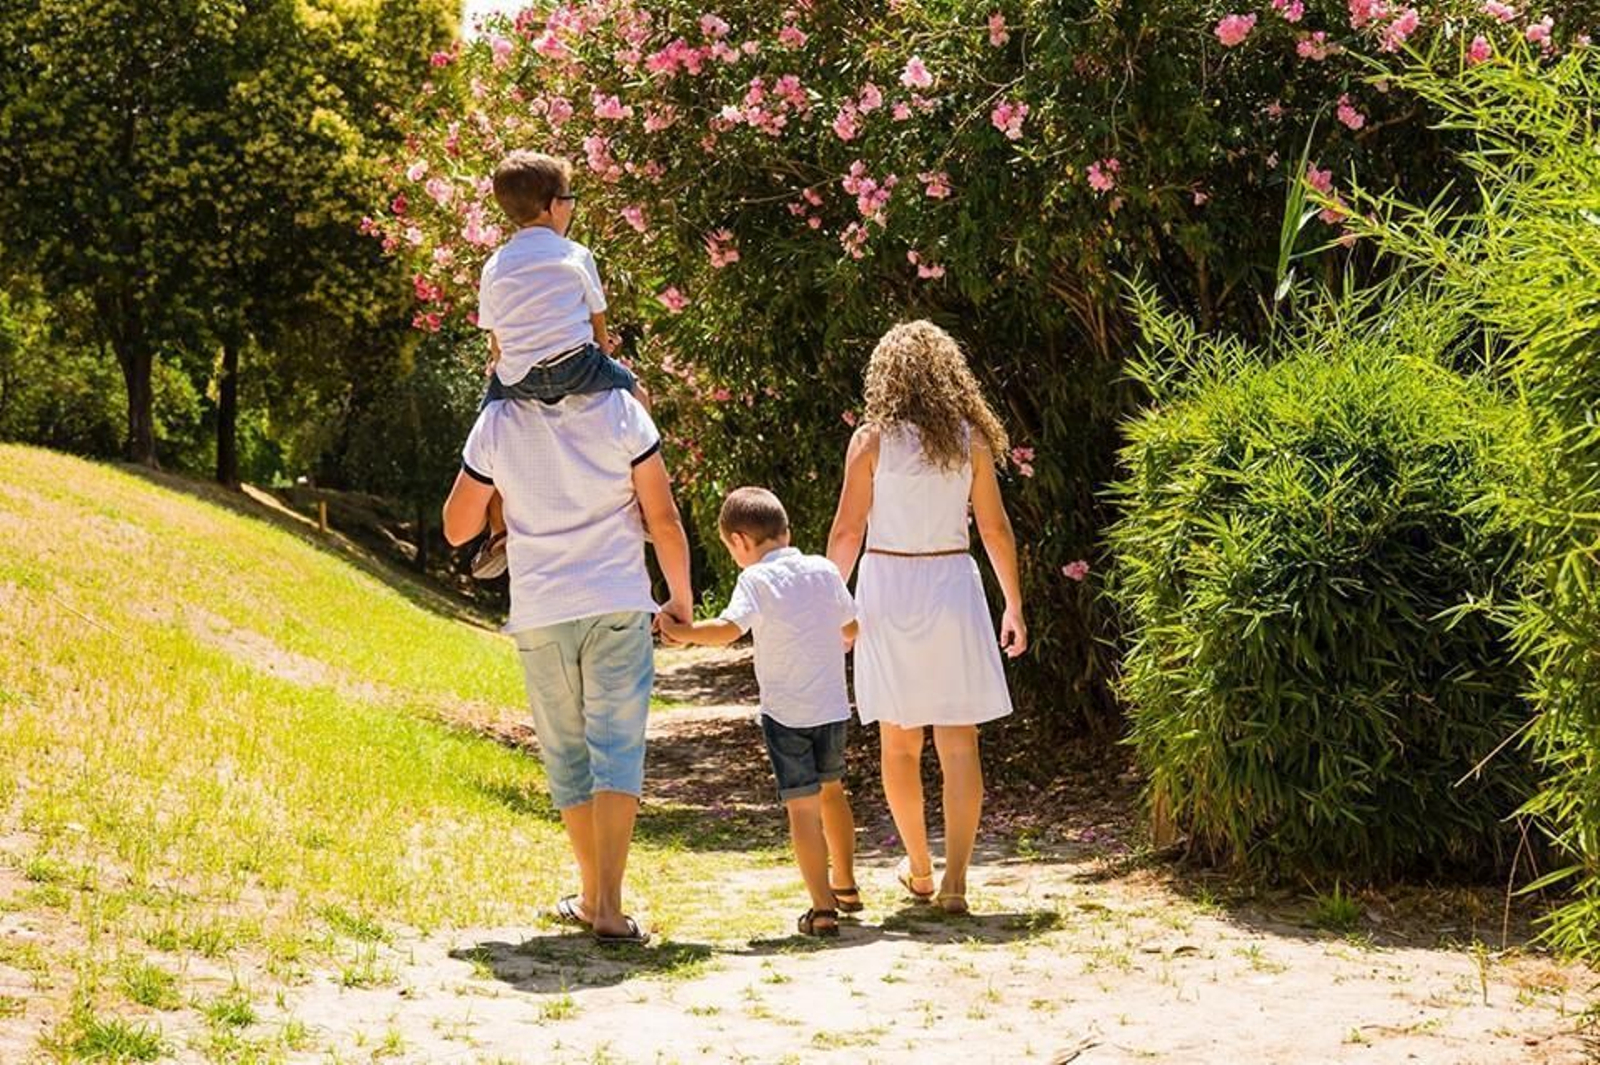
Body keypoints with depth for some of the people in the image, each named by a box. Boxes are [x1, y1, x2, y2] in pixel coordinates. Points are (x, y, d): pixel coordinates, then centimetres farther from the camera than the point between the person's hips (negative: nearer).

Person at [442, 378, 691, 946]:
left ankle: (592, 896, 24)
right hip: (617, 606, -2)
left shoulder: (496, 423, -2)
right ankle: (608, 907, -9)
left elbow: (457, 528, 5)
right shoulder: (621, 410, -6)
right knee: (617, 750, -1)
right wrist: (681, 598, 9)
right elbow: (663, 521, -4)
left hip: (539, 614, 2)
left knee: (567, 755, 14)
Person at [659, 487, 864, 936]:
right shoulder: (824, 571, 6)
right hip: (833, 707, 5)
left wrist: (683, 633, -13)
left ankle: (822, 909, -9)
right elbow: (851, 629, 17)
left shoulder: (756, 580, -10)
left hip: (786, 713, -5)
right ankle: (845, 886, 40)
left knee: (803, 806, -4)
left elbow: (728, 629, -25)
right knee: (831, 791, 24)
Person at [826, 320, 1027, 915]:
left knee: (899, 742, 13)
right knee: (959, 742, 1)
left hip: (887, 586, -1)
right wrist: (1013, 606, 11)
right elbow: (995, 528, 3)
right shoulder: (970, 439, 0)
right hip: (952, 585, 1)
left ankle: (919, 869, 23)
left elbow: (847, 530, -4)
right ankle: (954, 880, -6)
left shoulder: (872, 440, -5)